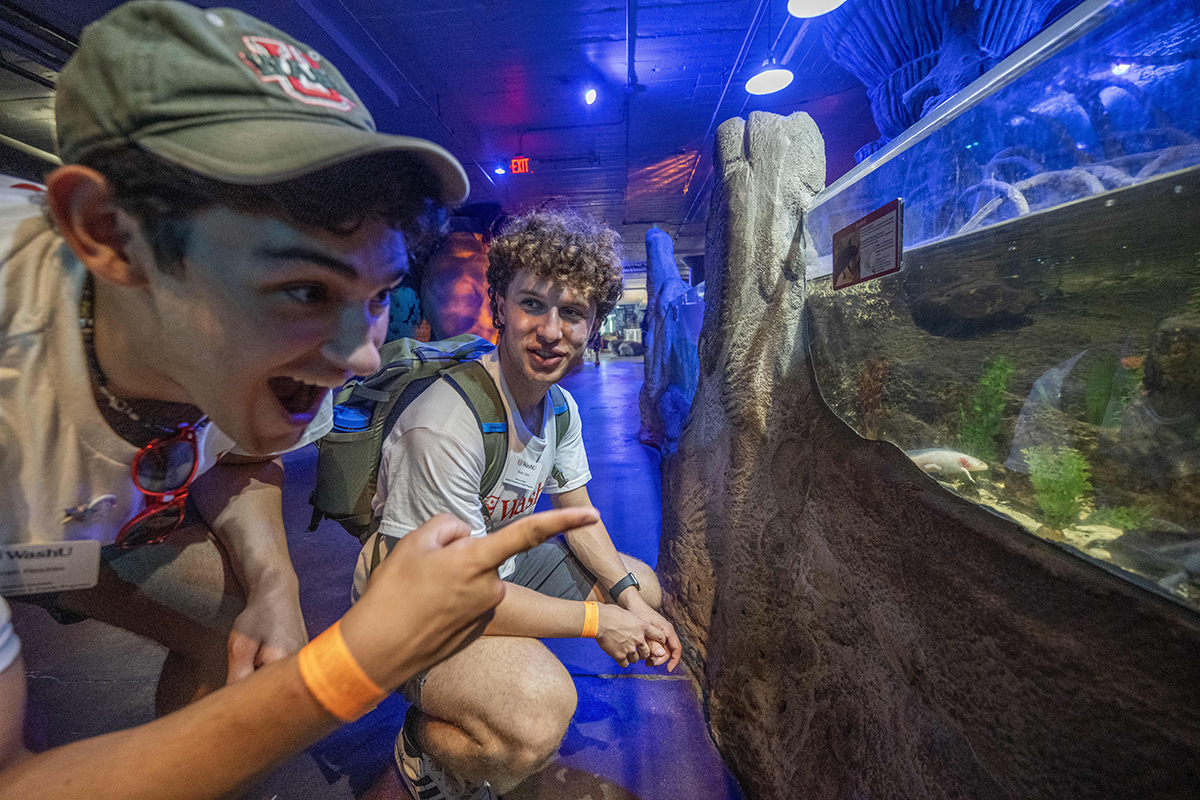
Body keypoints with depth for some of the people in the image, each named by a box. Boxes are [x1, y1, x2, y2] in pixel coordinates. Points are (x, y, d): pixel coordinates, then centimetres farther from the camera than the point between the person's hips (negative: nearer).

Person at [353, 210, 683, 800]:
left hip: (499, 563, 8)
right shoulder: (445, 426, -32)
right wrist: (595, 618, -20)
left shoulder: (561, 406, -5)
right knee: (540, 708, -34)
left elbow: (577, 514, 6)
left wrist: (628, 595, -8)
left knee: (643, 586, 10)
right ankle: (424, 744, 2)